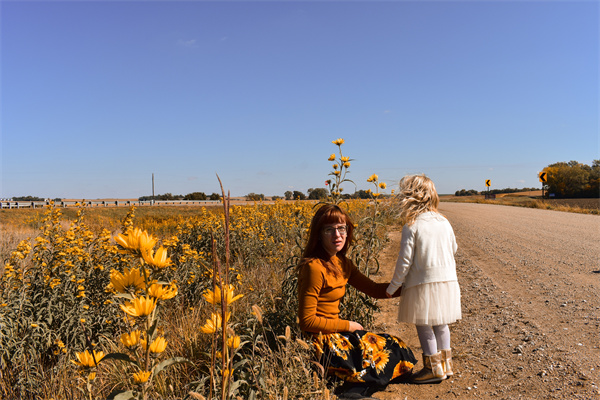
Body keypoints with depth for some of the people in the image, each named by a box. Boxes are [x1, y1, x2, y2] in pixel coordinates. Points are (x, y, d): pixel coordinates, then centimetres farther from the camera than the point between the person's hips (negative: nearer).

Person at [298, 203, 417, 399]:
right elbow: (307, 321, -21)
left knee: (395, 346, 11)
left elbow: (375, 289, 9)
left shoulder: (342, 264, 4)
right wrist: (348, 326, -13)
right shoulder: (314, 268, -23)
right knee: (395, 353, -3)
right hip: (320, 341, -9)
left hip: (334, 333, 9)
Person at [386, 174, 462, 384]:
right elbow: (453, 249, 20)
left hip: (423, 282, -6)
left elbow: (405, 261, -13)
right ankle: (446, 364, 28)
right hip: (448, 280, 7)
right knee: (440, 324, 19)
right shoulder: (444, 222, 7)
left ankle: (434, 368, 14)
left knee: (423, 326, 6)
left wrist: (392, 287, -3)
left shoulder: (411, 226, -12)